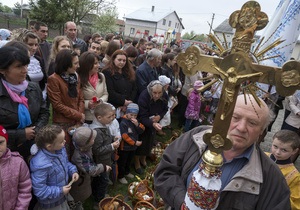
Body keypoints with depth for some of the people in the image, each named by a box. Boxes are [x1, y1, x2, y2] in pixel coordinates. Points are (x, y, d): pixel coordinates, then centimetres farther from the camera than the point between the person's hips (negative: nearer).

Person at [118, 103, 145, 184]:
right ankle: (121, 176, 25)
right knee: (122, 162, 9)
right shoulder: (123, 123, -23)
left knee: (129, 161, 26)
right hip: (125, 147, -7)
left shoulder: (136, 121, 1)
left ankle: (127, 172, 46)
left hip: (133, 146, 7)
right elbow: (125, 136, -26)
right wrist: (135, 142, -22)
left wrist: (137, 124, -22)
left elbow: (141, 131, -3)